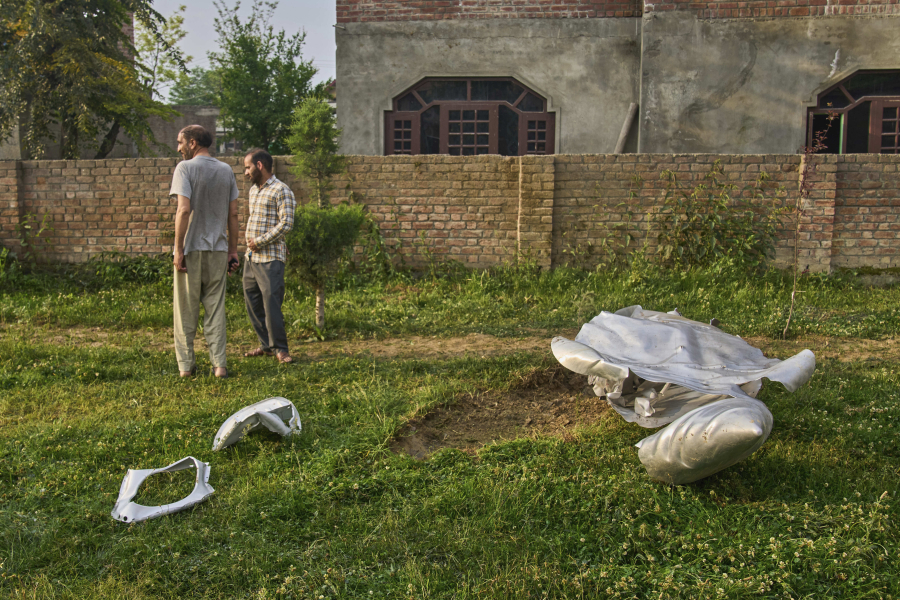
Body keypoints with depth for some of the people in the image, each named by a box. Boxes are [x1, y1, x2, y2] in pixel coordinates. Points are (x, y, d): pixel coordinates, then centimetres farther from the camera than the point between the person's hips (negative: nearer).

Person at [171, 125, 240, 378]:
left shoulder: (185, 168, -7)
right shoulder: (226, 170, 8)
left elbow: (184, 210, -15)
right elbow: (233, 214, 8)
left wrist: (178, 249, -12)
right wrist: (233, 250, 13)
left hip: (191, 249, -4)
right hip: (218, 249, 4)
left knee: (186, 311, 6)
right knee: (216, 309, 8)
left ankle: (186, 365, 12)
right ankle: (219, 364, 6)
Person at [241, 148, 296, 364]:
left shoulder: (281, 191, -8)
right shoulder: (253, 190, 19)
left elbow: (286, 223, -16)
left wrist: (261, 241, -15)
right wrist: (250, 243, 14)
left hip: (270, 258, -9)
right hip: (251, 257, 9)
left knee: (271, 303, -10)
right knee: (252, 303, 10)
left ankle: (280, 348, -1)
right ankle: (266, 345, 20)